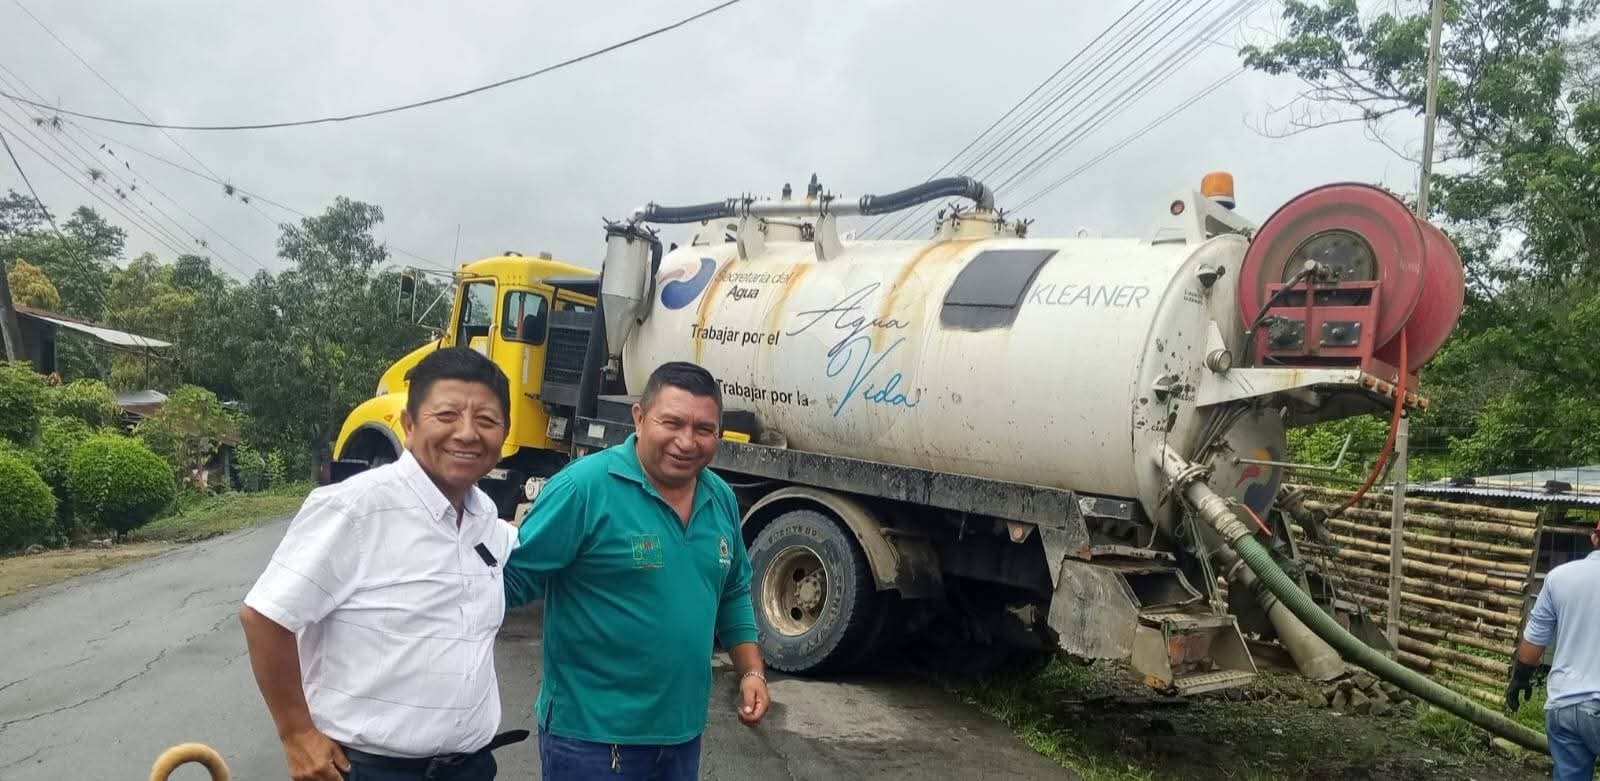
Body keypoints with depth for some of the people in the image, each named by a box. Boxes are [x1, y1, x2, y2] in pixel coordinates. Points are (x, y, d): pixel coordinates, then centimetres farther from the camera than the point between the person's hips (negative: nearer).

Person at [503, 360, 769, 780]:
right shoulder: (585, 486, -17)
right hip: (592, 734, -6)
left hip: (682, 730, 7)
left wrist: (752, 672, 9)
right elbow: (514, 575, -16)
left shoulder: (721, 499, 5)